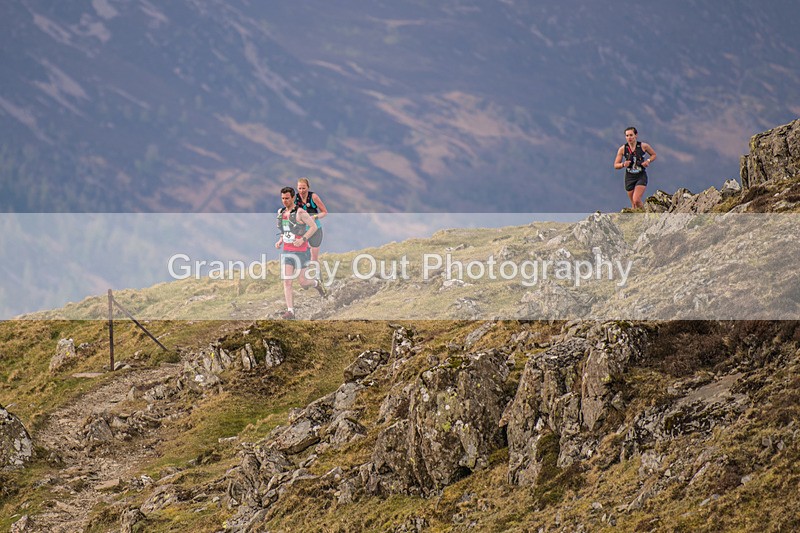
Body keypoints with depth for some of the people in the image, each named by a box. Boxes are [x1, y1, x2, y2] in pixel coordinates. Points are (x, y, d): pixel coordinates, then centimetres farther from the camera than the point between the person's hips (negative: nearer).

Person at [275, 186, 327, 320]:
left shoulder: (300, 212, -13)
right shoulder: (280, 212, 8)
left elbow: (313, 227, -12)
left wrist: (302, 239, -23)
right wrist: (280, 241, 6)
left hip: (301, 252, -5)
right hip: (286, 252, 5)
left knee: (303, 283, 2)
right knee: (287, 282, -9)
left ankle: (317, 284, 37)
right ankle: (290, 311, -10)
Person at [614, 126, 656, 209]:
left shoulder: (643, 146, -6)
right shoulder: (622, 149, -3)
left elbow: (654, 155, 12)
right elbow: (616, 165, 3)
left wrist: (648, 161, -9)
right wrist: (623, 164, -18)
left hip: (641, 177, -3)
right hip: (629, 177, 3)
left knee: (636, 200, -20)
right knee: (633, 204, 8)